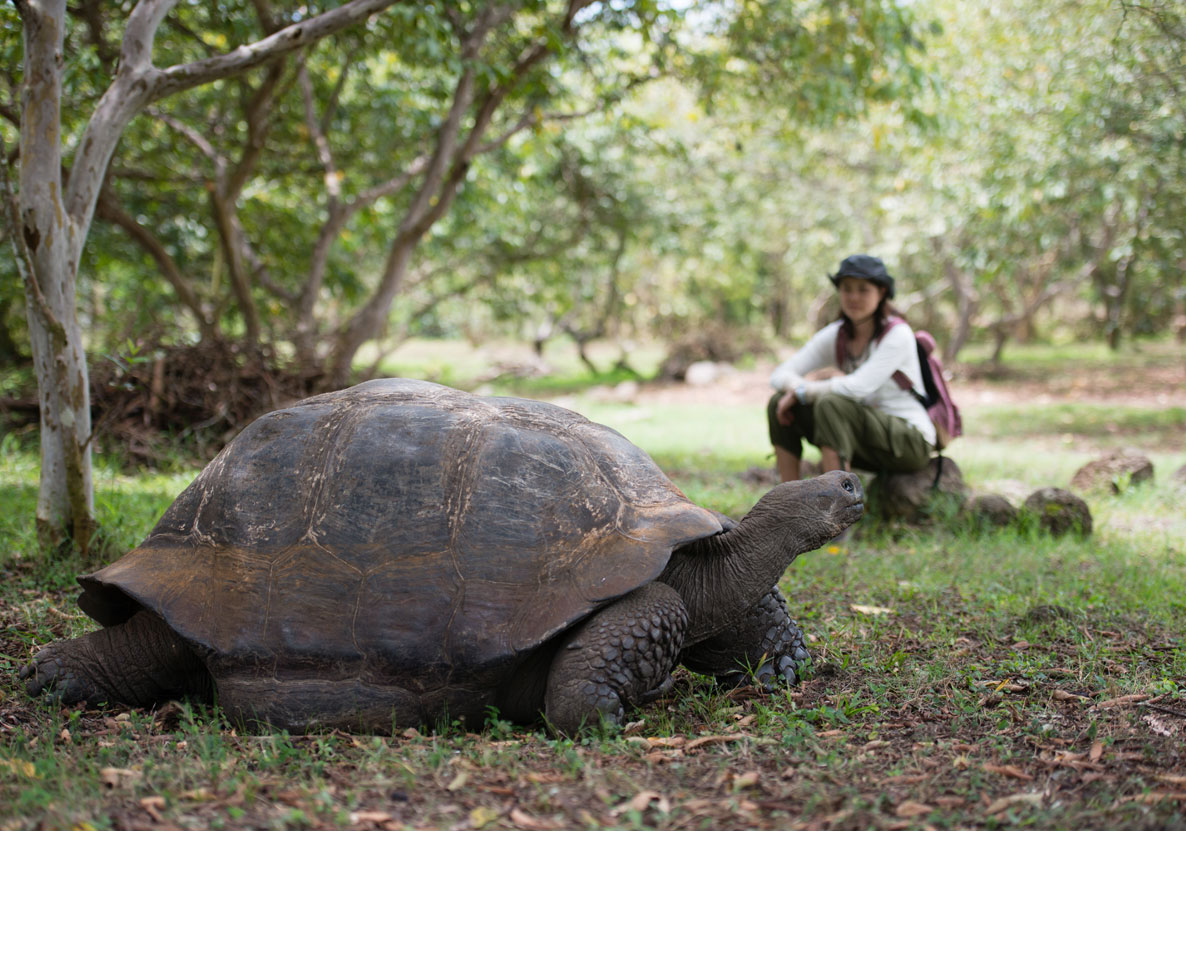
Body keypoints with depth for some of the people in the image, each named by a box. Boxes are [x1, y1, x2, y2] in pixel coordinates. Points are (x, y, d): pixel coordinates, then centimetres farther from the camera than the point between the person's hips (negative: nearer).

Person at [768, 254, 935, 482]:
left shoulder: (898, 334, -15)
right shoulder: (835, 335, 3)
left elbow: (858, 388, -27)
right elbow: (779, 375, 1)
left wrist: (803, 391, -17)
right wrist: (794, 387, -22)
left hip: (911, 441, -7)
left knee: (831, 404, -31)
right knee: (778, 404, -6)